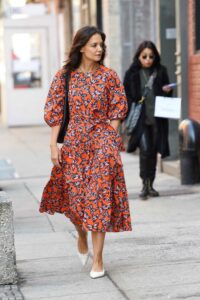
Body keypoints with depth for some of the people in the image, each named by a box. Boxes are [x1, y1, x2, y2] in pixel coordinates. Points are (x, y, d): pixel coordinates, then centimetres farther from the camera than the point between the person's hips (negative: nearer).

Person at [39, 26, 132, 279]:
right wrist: (54, 145, -4)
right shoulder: (64, 76, 0)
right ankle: (82, 237, 38)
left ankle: (98, 259, 1)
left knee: (99, 196, -5)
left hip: (102, 139, -1)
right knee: (74, 197, 5)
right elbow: (54, 111, 1)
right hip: (74, 141, 1)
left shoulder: (108, 75, 0)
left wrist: (110, 139, -5)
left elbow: (118, 109, 4)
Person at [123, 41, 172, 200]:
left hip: (157, 119, 2)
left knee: (153, 152, 8)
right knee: (145, 150, -15)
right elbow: (126, 97, 2)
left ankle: (150, 185, 20)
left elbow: (168, 96, 15)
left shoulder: (161, 72, 5)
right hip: (140, 119, -2)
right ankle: (145, 184, -3)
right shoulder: (132, 74, 0)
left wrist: (168, 91, -8)